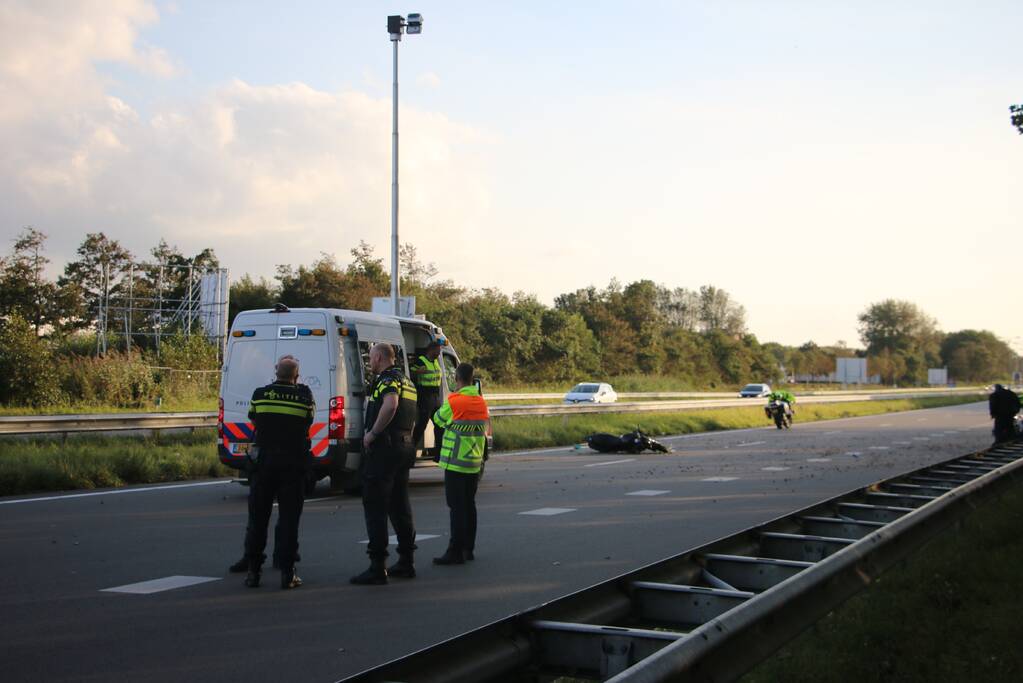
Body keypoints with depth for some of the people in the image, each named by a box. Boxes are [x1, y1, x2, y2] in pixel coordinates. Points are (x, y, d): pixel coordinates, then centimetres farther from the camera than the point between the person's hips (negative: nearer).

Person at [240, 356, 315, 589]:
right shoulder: (304, 395, -5)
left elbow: (253, 420, 12)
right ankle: (287, 573, 0)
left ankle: (253, 571, 11)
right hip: (293, 463, -1)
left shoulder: (260, 394, 0)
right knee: (289, 519, 2)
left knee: (258, 518, 10)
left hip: (264, 462, 1)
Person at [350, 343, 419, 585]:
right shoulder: (406, 381, 20)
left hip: (384, 447, -10)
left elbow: (391, 404, -32)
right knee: (400, 506, 15)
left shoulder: (388, 378, -11)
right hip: (405, 447, 10)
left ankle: (377, 567, -8)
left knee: (375, 506, -7)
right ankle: (406, 562, 20)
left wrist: (372, 433, -24)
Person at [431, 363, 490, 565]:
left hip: (456, 463, -7)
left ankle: (456, 552, -6)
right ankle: (469, 549, 18)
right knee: (469, 505, 13)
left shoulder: (454, 400, -15)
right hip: (475, 462, 7)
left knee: (457, 507, -5)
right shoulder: (481, 401, 7)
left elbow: (438, 420, 0)